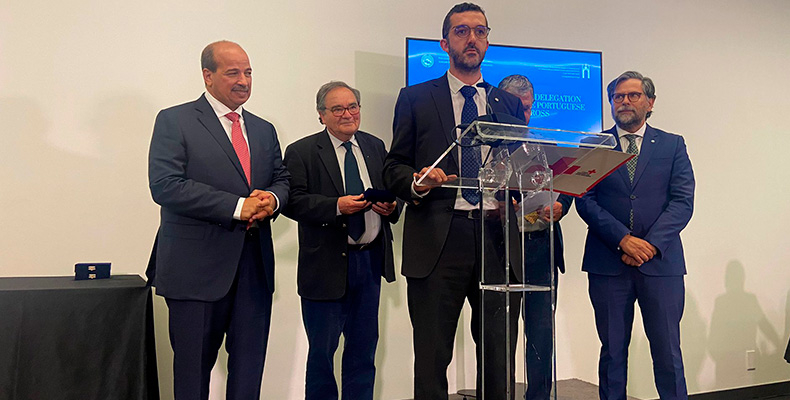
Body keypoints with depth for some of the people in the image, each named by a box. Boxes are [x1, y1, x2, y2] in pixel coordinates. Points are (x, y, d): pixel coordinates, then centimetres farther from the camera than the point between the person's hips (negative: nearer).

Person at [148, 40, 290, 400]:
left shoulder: (264, 130, 16)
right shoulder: (174, 121, -3)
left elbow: (282, 179, 18)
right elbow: (165, 185, -14)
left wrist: (272, 200, -7)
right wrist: (237, 206, -19)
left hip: (255, 266, 5)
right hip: (197, 267, -5)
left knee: (249, 369, 11)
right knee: (193, 369, 10)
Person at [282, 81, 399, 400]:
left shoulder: (375, 146, 12)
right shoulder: (301, 152, -3)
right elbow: (292, 202, -12)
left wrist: (391, 206, -6)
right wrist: (336, 206, -23)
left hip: (371, 259, 5)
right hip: (327, 264, -4)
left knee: (364, 347, 15)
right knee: (322, 350, 6)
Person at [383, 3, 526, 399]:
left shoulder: (509, 104, 17)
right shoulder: (416, 98, 10)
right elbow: (393, 168, 7)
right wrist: (417, 182, -14)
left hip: (498, 237, 2)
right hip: (437, 241, -2)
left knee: (498, 358, 7)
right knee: (431, 359, 3)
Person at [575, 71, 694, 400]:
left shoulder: (672, 145, 11)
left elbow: (683, 201, 1)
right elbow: (585, 200, -2)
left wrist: (651, 244, -12)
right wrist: (623, 240, -13)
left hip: (661, 262, 1)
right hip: (608, 262, 0)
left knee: (668, 351, 3)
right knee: (612, 351, 6)